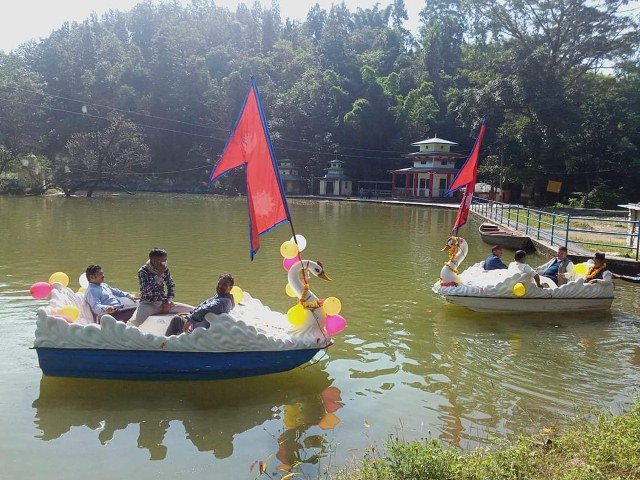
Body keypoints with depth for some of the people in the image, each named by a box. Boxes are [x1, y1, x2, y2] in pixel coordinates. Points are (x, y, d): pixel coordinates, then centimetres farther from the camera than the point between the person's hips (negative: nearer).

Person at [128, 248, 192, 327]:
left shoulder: (165, 269, 3)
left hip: (163, 303, 5)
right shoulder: (143, 271, -11)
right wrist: (158, 275, -25)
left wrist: (168, 301, -2)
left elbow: (171, 286, 13)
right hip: (148, 304, -5)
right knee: (133, 323, -37)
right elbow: (147, 290, -25)